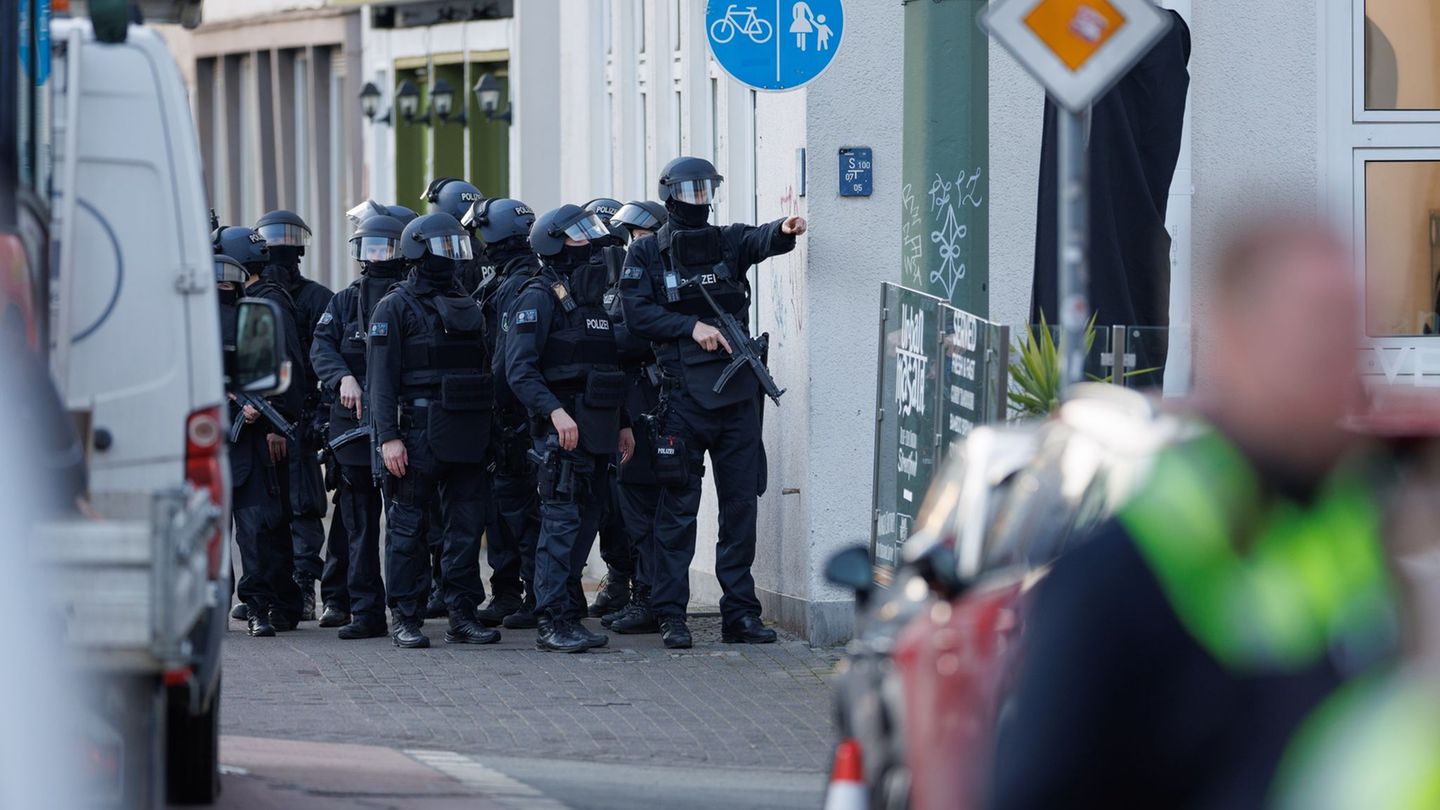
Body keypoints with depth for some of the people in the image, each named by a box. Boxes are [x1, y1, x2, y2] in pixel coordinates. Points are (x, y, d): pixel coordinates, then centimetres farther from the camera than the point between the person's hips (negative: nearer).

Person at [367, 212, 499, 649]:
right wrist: (388, 436, -16)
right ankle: (405, 618, 3)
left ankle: (462, 615, 9)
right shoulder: (397, 306, -2)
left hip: (466, 437, 6)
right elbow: (381, 376, -8)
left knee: (466, 526, 4)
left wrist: (485, 431, 17)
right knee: (408, 527, -1)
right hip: (418, 433, -6)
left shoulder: (467, 306, 18)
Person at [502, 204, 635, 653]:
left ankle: (569, 616, 13)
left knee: (586, 520, 9)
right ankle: (554, 621, -10)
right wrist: (554, 411, -28)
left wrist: (622, 423, 22)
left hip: (596, 430, 8)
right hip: (561, 428, -8)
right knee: (562, 522, -11)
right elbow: (519, 368, -17)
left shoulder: (593, 297, 19)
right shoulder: (540, 297, -8)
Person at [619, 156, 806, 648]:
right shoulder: (646, 254, 5)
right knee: (678, 507, -2)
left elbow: (760, 241, -11)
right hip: (682, 393, -3)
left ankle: (740, 613, 10)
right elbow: (637, 314, -5)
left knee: (741, 502, 4)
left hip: (737, 390, 3)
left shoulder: (728, 242, 11)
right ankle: (671, 615, 1)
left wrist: (785, 231, -33)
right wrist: (692, 326, -15)